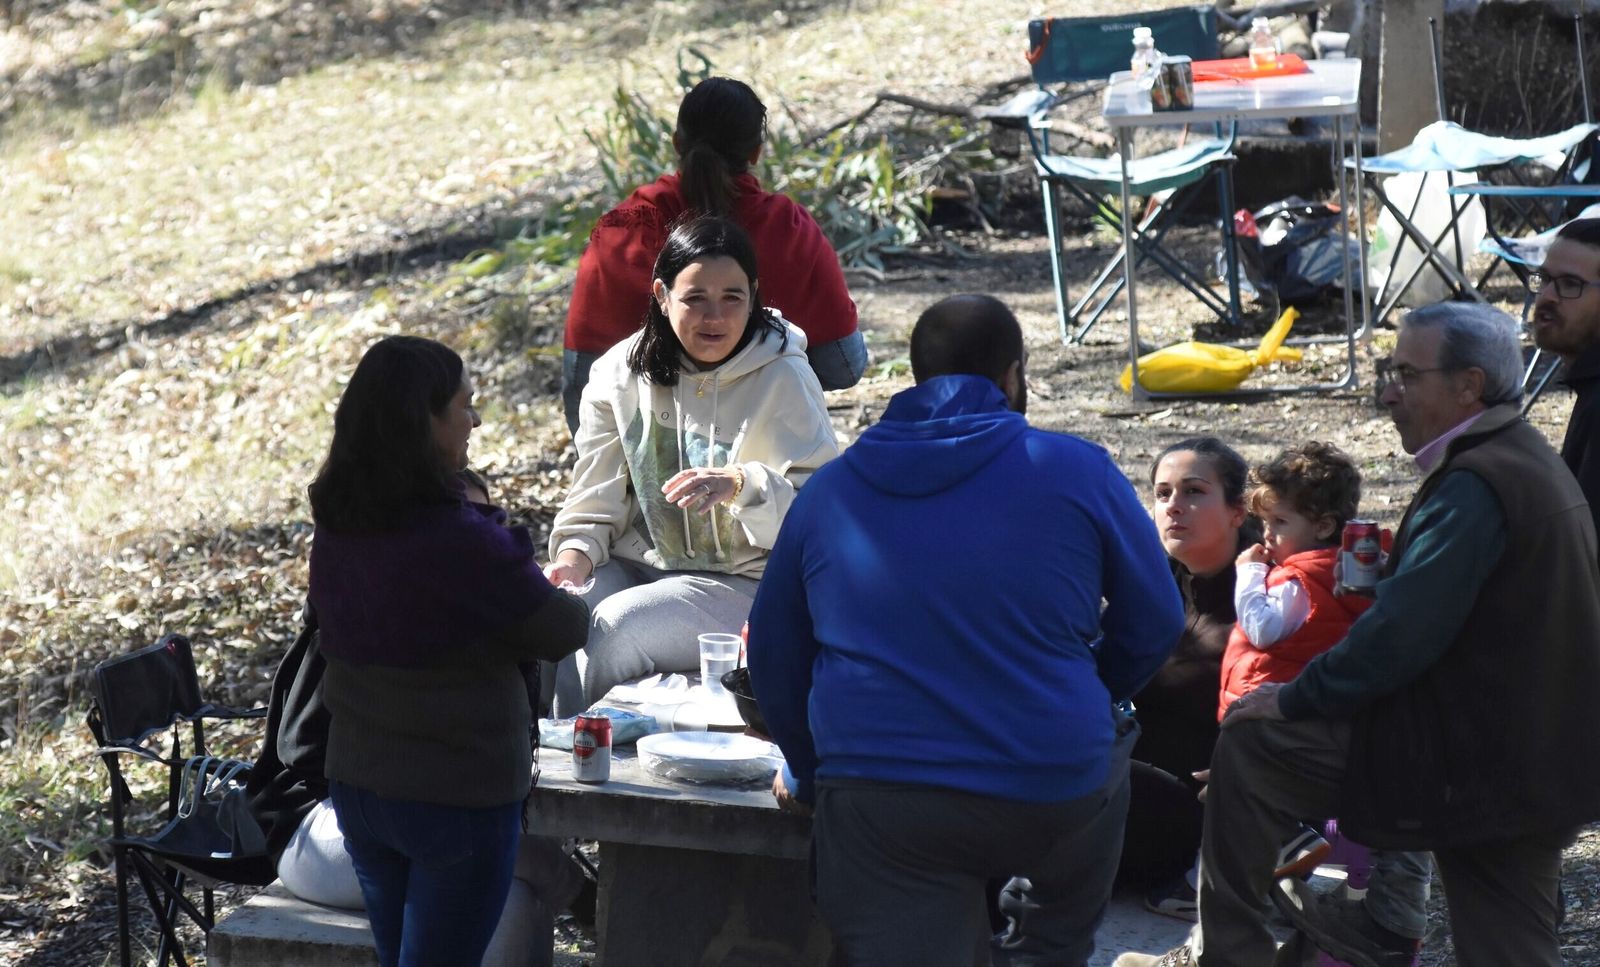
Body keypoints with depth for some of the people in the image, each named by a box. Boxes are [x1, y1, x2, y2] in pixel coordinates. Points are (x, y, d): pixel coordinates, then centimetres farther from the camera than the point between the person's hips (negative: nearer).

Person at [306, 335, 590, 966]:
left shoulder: (335, 529, -3)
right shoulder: (462, 541, -24)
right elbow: (561, 632, -12)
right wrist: (575, 605, 10)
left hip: (357, 786, 7)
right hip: (457, 797, -7)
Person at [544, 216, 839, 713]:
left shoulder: (782, 379, -10)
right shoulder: (621, 373, 3)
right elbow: (596, 496, 7)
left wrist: (741, 485, -32)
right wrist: (576, 553, -13)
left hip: (746, 581, -4)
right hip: (638, 565, 4)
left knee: (614, 626, -27)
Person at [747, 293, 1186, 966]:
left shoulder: (828, 490, 8)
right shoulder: (1077, 470, 0)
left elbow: (773, 654, 14)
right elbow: (1153, 622, 9)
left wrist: (811, 771, 28)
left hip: (875, 809, 1)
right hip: (1055, 796, 0)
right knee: (1106, 752, 32)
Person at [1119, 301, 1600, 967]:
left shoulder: (1473, 488, -19)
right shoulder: (1533, 462, 13)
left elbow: (1399, 635, -23)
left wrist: (1297, 698, -12)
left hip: (1463, 757, -10)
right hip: (1543, 758, 10)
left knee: (1247, 746, -1)